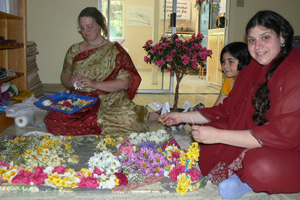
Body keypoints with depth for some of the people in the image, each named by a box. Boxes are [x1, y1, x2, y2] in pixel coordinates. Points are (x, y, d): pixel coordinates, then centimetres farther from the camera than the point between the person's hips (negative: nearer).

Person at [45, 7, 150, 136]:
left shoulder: (115, 50, 1)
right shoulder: (74, 50, 15)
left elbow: (124, 83, -7)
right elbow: (64, 76, 20)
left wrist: (95, 84, -18)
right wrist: (71, 81, -5)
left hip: (110, 102, -4)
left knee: (129, 120, -35)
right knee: (53, 121, -26)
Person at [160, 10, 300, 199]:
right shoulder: (253, 70, 6)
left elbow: (283, 134, -28)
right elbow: (227, 109, 15)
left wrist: (218, 135, -29)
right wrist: (182, 117, 11)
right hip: (250, 149, 8)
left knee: (262, 166, -39)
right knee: (204, 132, 0)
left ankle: (248, 182, -6)